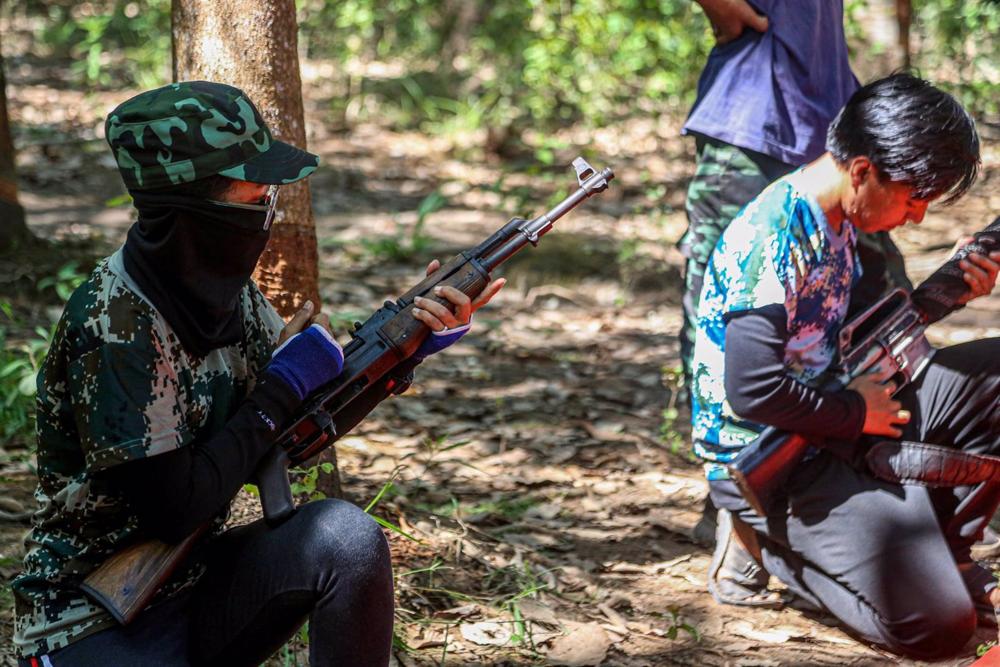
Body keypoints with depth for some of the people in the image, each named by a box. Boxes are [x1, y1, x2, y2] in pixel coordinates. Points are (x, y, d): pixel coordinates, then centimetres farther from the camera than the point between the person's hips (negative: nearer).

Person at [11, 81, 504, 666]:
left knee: (346, 538, -17)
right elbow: (174, 507, -24)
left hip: (196, 585, 7)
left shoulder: (224, 289, 1)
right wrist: (285, 385, -16)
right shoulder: (116, 324, -23)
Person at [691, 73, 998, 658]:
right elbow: (753, 390, -30)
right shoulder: (773, 237, -24)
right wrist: (856, 412, -14)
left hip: (830, 427, 9)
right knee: (937, 625, -16)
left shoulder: (840, 221, 6)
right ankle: (765, 540, 2)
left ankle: (946, 553, 11)